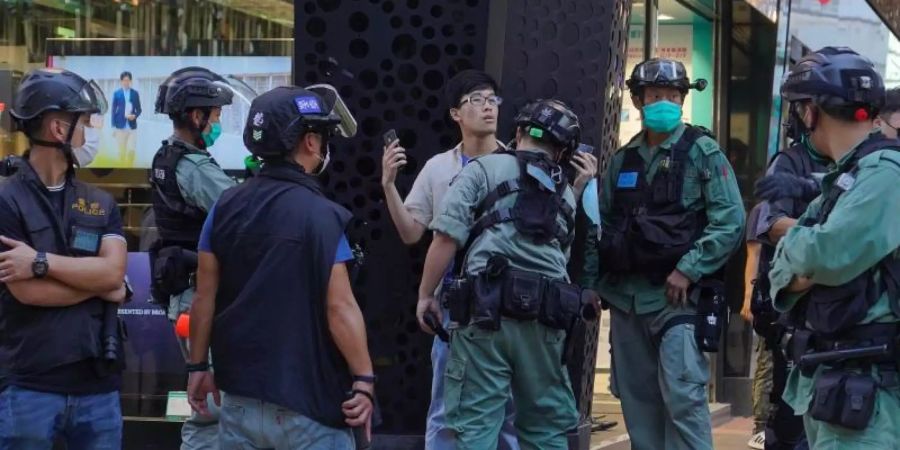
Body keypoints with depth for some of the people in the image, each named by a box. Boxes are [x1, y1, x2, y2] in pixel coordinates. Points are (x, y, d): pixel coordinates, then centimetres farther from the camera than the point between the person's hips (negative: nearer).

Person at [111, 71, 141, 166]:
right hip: (120, 126, -1)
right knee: (122, 151, 4)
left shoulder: (135, 93, 5)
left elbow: (139, 109, 10)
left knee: (132, 150, -6)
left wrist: (135, 115, -13)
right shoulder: (116, 93, 2)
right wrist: (113, 127, -2)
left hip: (132, 126, 1)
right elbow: (113, 110, 3)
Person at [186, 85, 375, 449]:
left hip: (240, 396, 5)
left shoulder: (226, 207, 2)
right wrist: (363, 380, -12)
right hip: (306, 400, -5)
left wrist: (198, 366, 13)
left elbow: (205, 298, 4)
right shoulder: (321, 215, -14)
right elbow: (339, 307, -17)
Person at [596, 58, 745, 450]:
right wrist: (596, 281, 9)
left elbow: (731, 220, -9)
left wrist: (688, 270, -14)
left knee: (682, 397, -11)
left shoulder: (702, 152, -1)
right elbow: (603, 224, 19)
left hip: (676, 296, -5)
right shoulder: (622, 160, 14)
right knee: (637, 401, 9)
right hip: (626, 297, 6)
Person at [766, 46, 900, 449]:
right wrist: (804, 265, -9)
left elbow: (828, 255, -23)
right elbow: (783, 274, 14)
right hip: (823, 375, 9)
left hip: (862, 381, -9)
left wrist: (793, 243, -2)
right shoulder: (842, 178, 17)